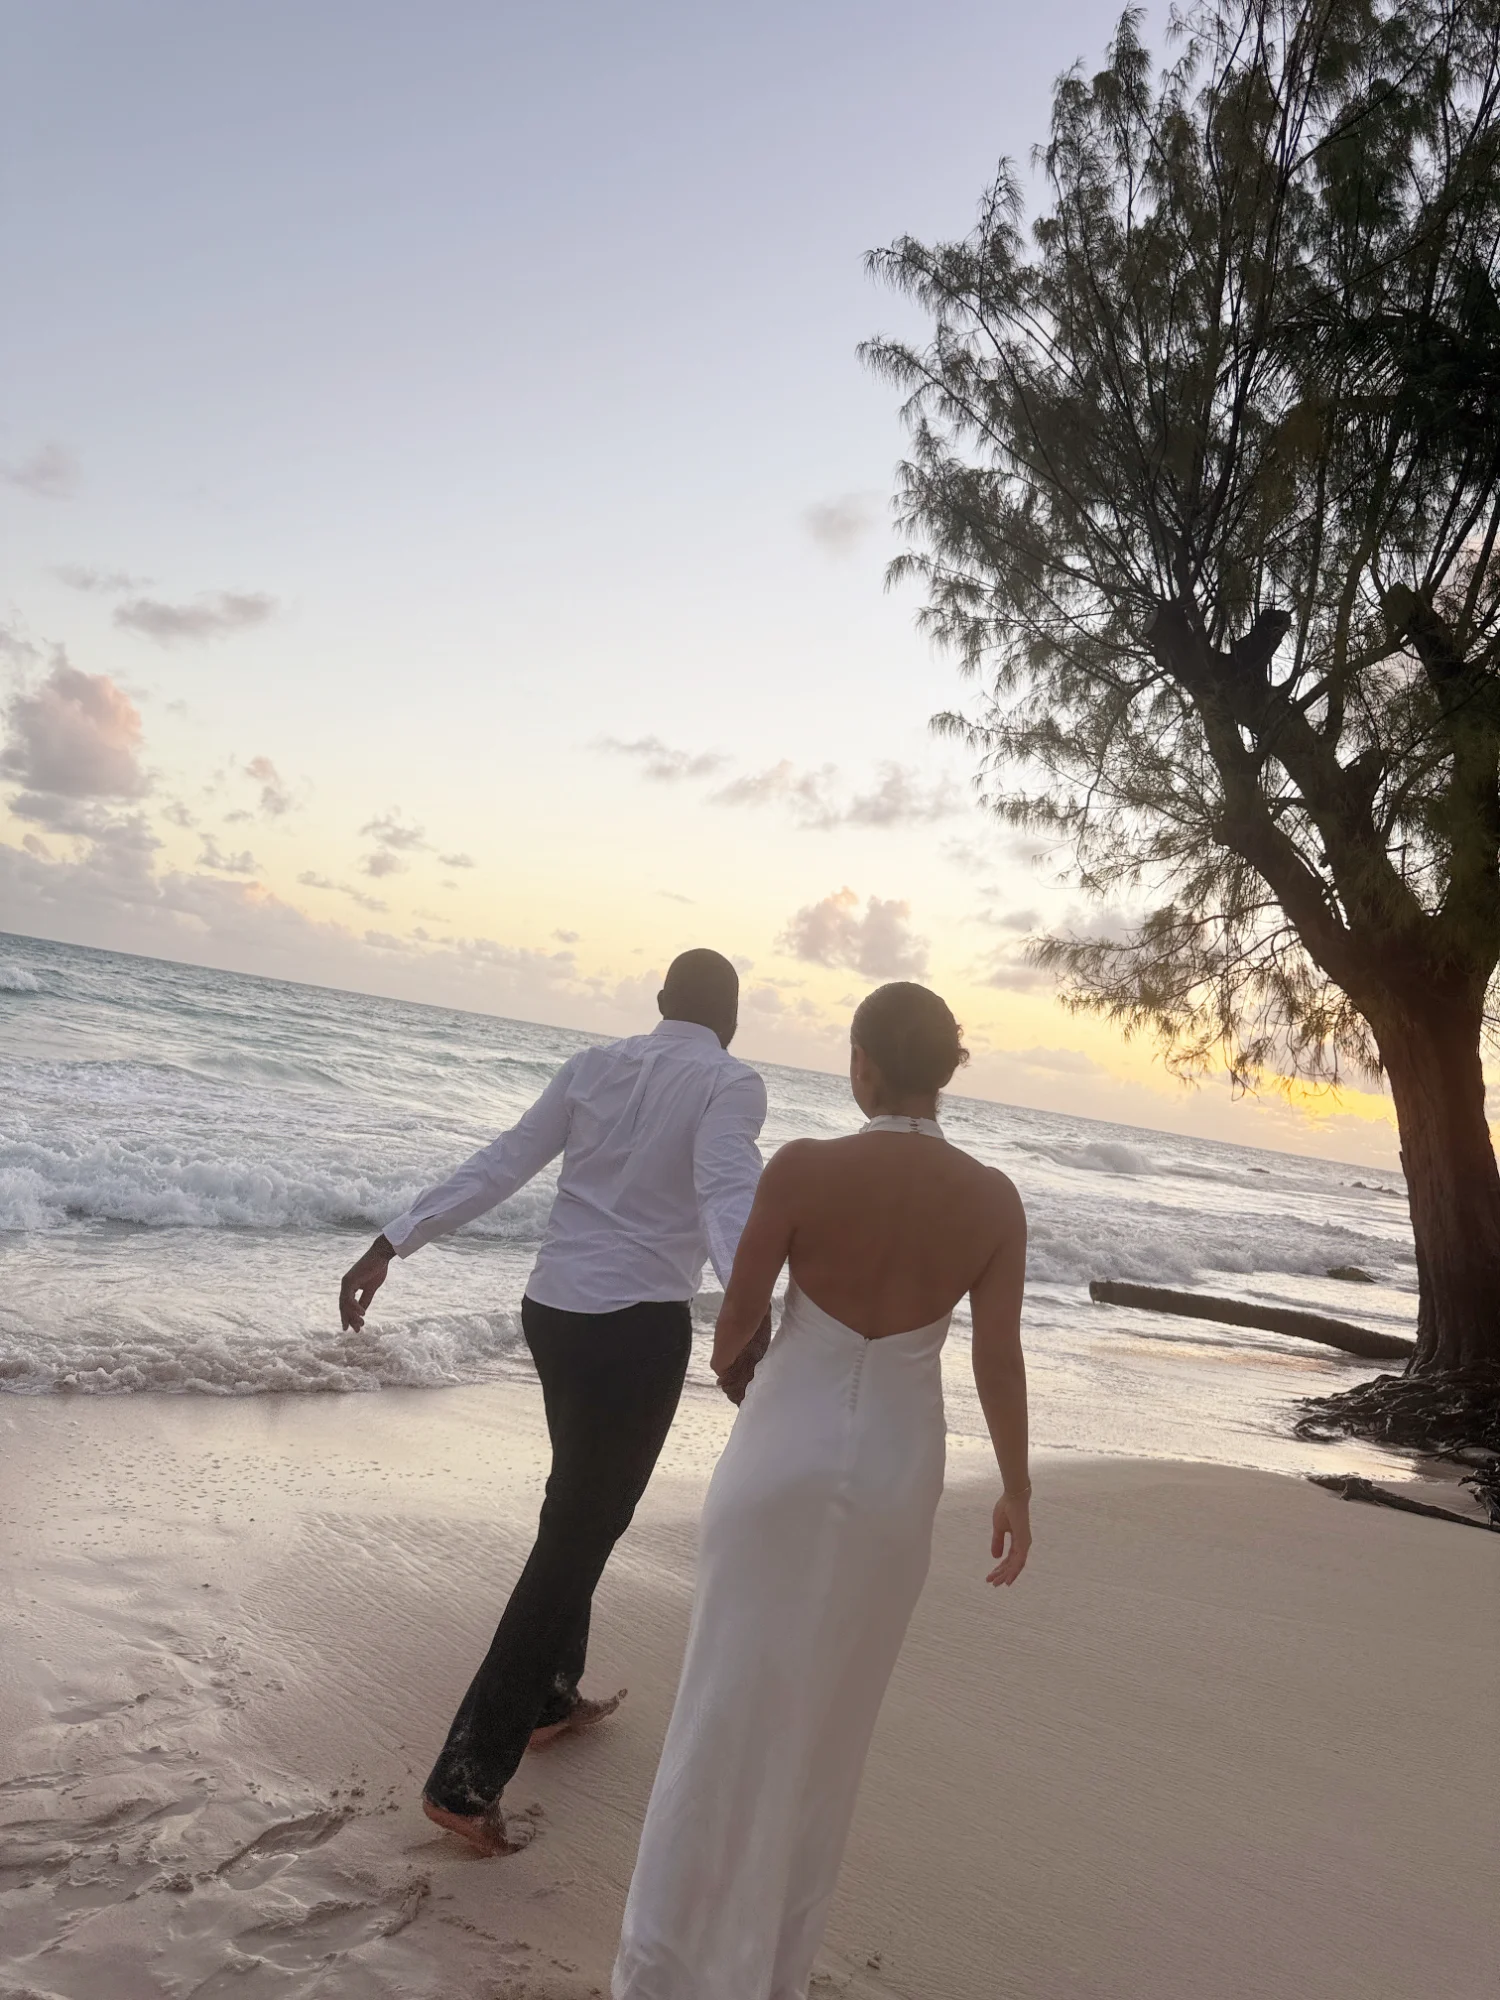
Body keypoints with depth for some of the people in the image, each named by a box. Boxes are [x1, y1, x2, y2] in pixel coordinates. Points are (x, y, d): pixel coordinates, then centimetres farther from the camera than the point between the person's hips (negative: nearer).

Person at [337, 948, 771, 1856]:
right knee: (577, 1534, 3)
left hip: (554, 1308, 7)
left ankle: (551, 1696, 41)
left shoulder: (593, 1064, 7)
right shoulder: (731, 1082, -9)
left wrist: (394, 1242, 4)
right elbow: (728, 1191, -28)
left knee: (582, 1508, 25)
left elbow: (496, 1169, 3)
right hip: (639, 1330, -6)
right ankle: (468, 1776, 5)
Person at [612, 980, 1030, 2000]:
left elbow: (740, 1309, -7)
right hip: (895, 1467, 3)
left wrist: (730, 1352, 17)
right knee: (829, 1712, 20)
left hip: (782, 1447, -2)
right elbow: (1000, 1360, -7)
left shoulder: (803, 1167, -16)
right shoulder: (993, 1198, -10)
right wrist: (1016, 1490, 7)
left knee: (734, 1704, 12)